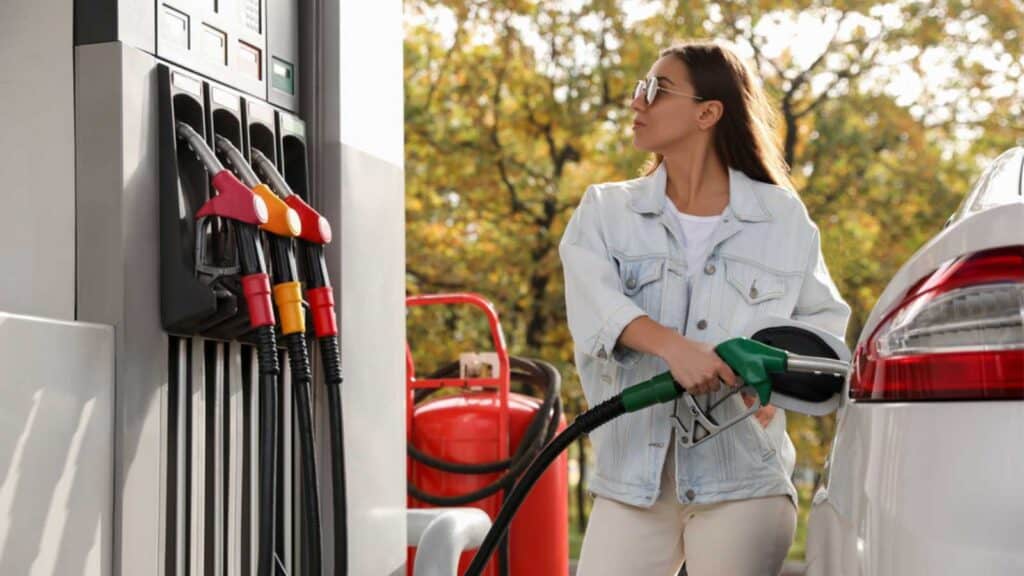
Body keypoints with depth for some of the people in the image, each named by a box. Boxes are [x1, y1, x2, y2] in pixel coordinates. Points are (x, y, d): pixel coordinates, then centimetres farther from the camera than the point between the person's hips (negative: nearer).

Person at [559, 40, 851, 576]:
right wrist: (672, 346, -29)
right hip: (633, 473, 1)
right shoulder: (605, 210, 9)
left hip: (744, 476, -1)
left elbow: (824, 316, 12)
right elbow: (593, 299, -10)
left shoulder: (782, 216, 8)